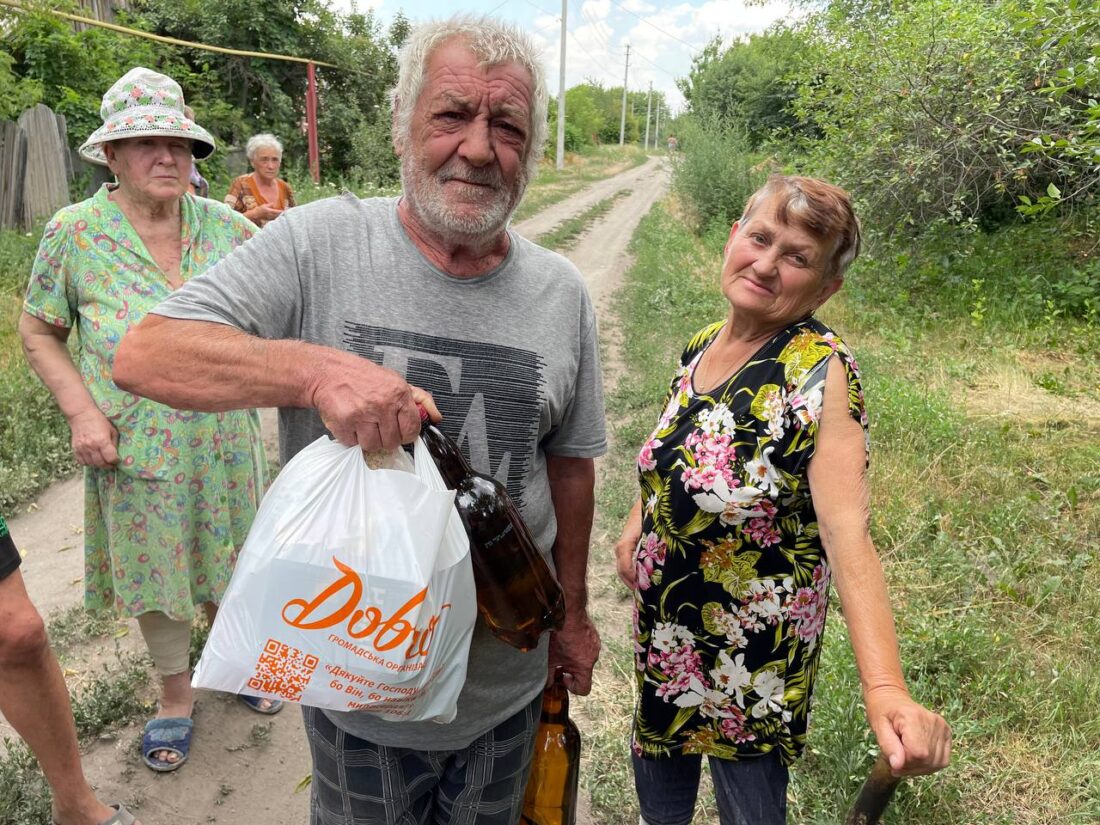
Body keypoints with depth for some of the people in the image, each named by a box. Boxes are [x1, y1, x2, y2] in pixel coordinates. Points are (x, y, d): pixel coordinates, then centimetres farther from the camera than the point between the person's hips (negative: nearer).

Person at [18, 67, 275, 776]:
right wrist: (81, 411, -10)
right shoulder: (74, 232, -8)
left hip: (224, 443, 1)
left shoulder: (229, 228, -5)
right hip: (135, 452, -1)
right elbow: (38, 331, 1)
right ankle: (176, 691, 39)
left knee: (229, 558, 18)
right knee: (154, 575, 14)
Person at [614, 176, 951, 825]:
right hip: (664, 626, 6)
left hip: (753, 652, -6)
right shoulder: (703, 345, -4)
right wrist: (636, 526, 11)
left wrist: (885, 689, -43)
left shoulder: (821, 372, -24)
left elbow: (849, 536, -33)